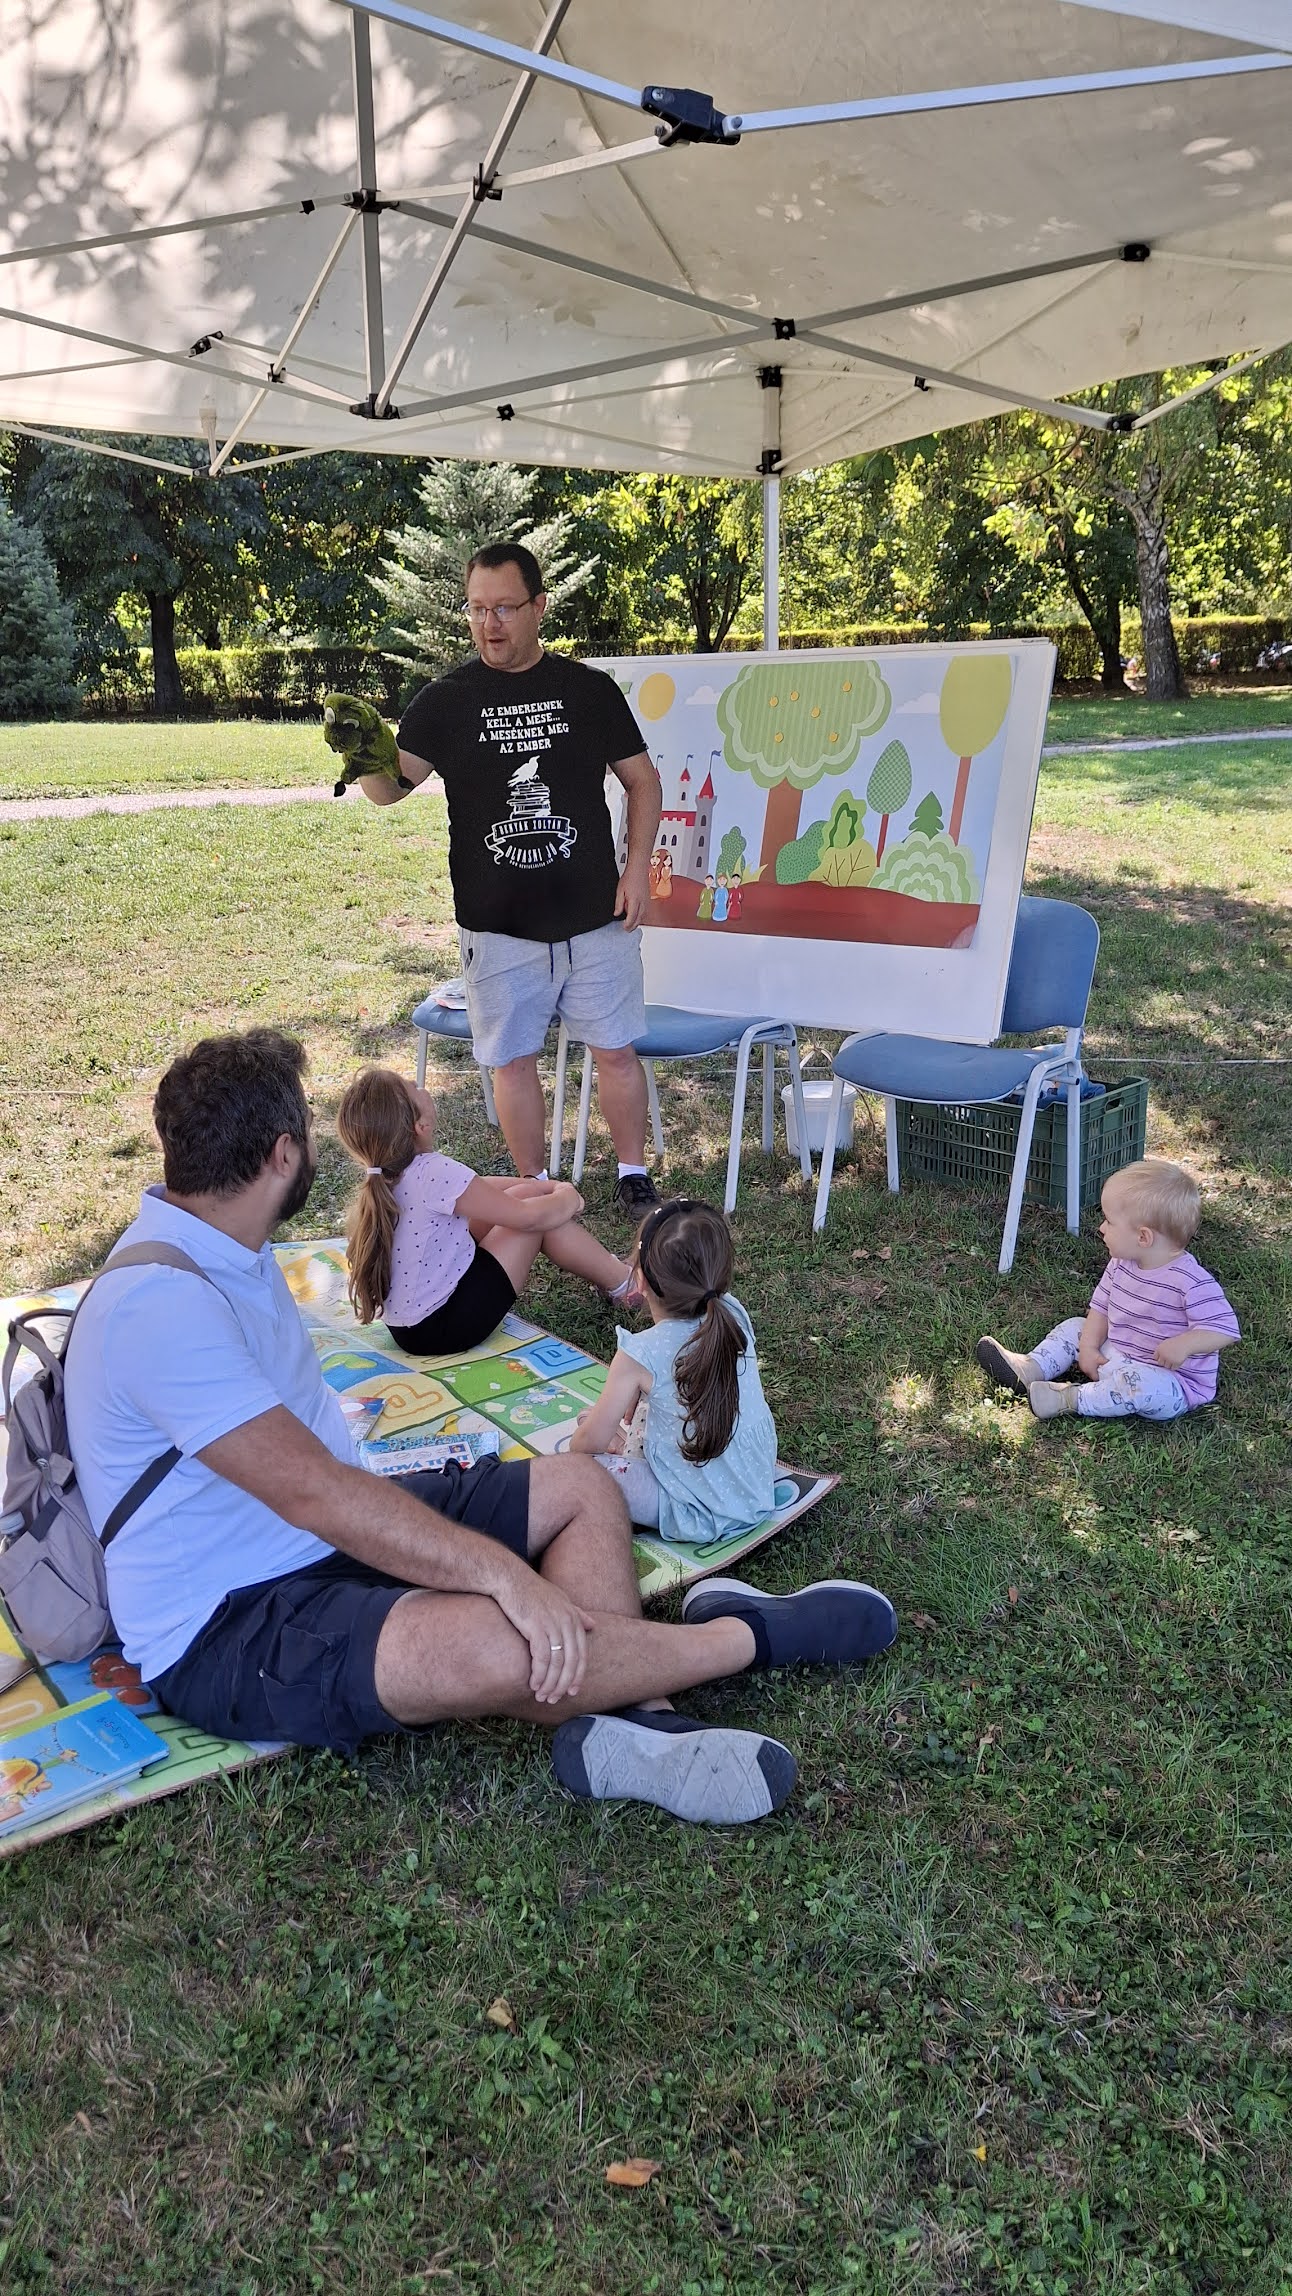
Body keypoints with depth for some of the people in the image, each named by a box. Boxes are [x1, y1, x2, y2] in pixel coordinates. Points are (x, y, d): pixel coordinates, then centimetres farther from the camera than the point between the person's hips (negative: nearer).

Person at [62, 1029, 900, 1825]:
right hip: (228, 1627, -10)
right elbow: (313, 1493, -31)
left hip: (335, 1528, 10)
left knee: (581, 1486, 3)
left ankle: (628, 1728, -18)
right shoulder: (161, 1305, -26)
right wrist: (502, 1571, -31)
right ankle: (750, 1636, -10)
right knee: (500, 1647, -35)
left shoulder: (218, 1245, 6)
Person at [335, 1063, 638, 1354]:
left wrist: (547, 1186, 15)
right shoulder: (435, 1174, -28)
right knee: (538, 1213, -3)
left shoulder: (387, 1171, -1)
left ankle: (605, 1266, 30)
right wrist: (568, 1198, 3)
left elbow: (477, 1188, 14)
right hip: (440, 1329, -9)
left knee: (520, 1194, 12)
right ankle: (623, 1284, 17)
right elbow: (527, 1217, -17)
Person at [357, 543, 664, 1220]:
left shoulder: (590, 690, 2)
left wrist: (638, 865, -2)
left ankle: (633, 1176, 25)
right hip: (497, 928, 0)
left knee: (615, 1051, 7)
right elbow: (391, 786, -7)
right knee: (513, 1060, 7)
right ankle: (537, 1190, 24)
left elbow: (642, 780, 9)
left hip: (596, 918, 0)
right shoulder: (445, 701, 0)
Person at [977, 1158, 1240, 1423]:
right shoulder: (1120, 1265, 0)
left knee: (1138, 1383, -39)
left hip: (1174, 1383, -9)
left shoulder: (1191, 1283, -25)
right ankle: (1029, 1370, -5)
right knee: (1074, 1328, 12)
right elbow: (1101, 1308, 9)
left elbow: (1225, 1328, -25)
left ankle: (1070, 1399, -24)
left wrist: (1184, 1344, -39)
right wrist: (1088, 1348, -3)